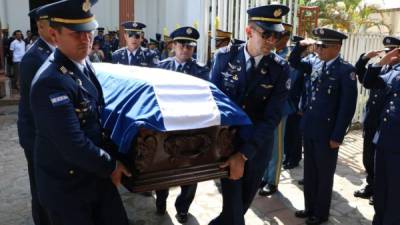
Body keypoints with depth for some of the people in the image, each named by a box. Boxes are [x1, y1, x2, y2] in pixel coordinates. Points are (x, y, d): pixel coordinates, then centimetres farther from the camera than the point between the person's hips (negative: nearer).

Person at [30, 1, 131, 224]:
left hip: (95, 174, 8)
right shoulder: (51, 82, -26)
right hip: (66, 186, -7)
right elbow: (72, 144, -28)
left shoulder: (84, 64, 2)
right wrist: (111, 166, -14)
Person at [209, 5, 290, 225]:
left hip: (257, 146, 2)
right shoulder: (225, 56, -9)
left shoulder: (280, 68, -10)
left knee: (243, 203, 18)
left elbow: (272, 116, -15)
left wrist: (244, 154, -22)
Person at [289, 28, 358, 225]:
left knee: (324, 174, 11)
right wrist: (301, 46, -3)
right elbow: (294, 63, 17)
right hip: (309, 128, 6)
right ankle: (310, 208, 34)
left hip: (327, 132, -6)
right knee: (309, 171, 17)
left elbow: (347, 107, -15)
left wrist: (337, 136, -15)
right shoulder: (314, 62, 3)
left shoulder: (345, 70, -14)